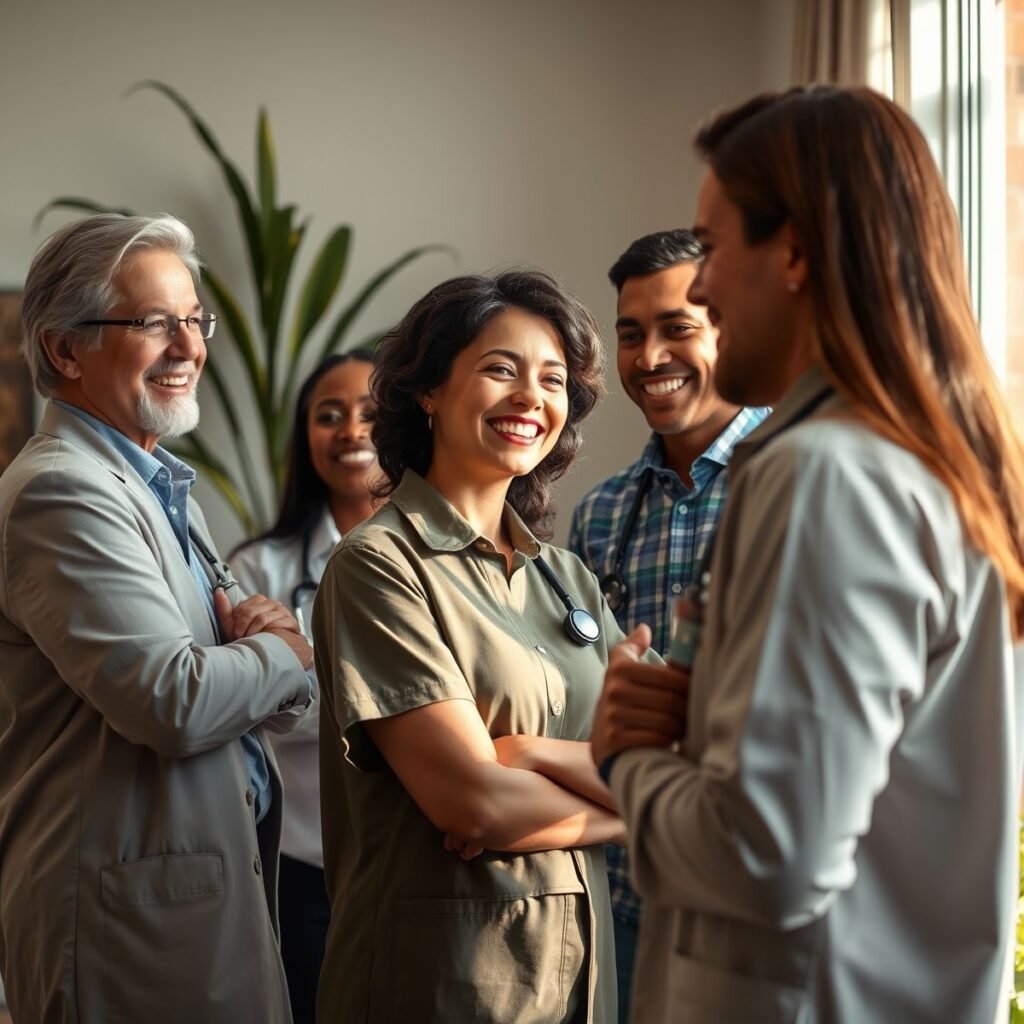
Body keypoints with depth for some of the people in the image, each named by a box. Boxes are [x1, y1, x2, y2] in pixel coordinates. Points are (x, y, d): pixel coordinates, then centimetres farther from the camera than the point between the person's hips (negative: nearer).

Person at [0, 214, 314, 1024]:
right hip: (129, 917, -9)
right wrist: (285, 650, -6)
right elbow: (175, 701, -24)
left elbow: (266, 702, 16)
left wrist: (259, 636, -6)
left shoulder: (161, 484, 13)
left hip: (212, 891, 9)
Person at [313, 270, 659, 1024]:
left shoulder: (569, 579, 8)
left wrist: (535, 753, -18)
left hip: (580, 956, 6)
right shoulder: (378, 565, -12)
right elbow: (476, 805, -19)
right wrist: (625, 808, -5)